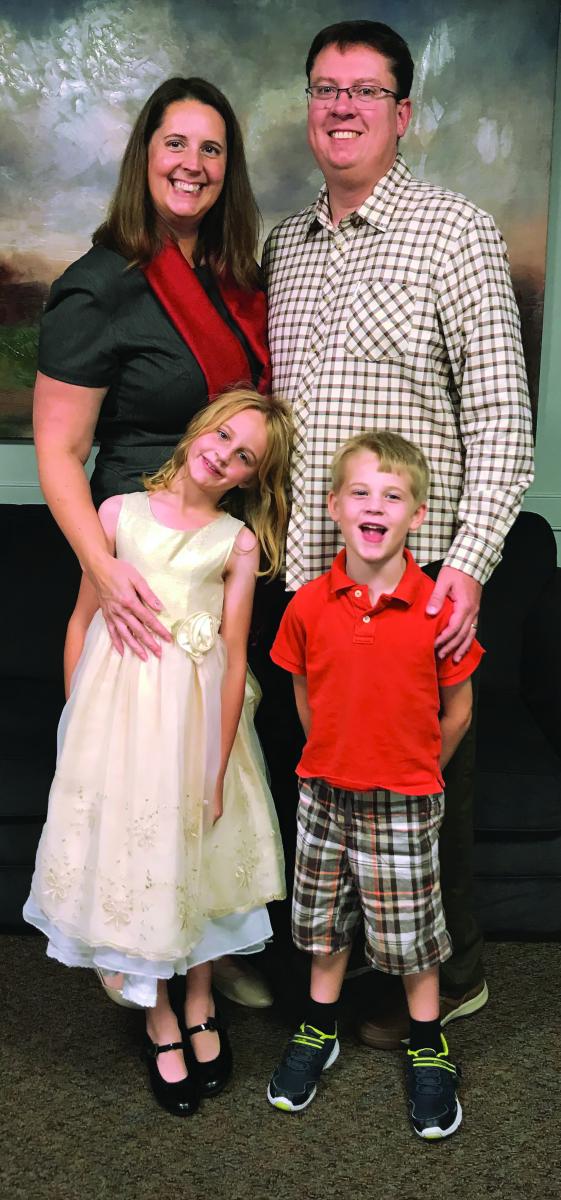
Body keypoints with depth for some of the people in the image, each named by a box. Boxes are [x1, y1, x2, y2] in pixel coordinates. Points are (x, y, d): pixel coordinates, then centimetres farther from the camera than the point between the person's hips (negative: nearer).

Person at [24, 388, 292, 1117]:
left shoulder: (238, 542, -4)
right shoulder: (119, 512, -2)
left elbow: (235, 660, -5)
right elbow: (82, 619, 3)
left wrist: (217, 769, -6)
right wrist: (77, 722, 2)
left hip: (196, 713, 0)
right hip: (119, 705, 0)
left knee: (200, 854, 10)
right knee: (132, 855, 8)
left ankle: (200, 1004, 36)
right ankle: (160, 1021, 29)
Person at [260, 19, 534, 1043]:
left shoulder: (453, 231, -4)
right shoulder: (284, 246, 14)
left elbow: (501, 413, -10)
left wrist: (470, 560, -18)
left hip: (412, 575, -5)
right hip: (297, 573, 6)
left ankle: (450, 975, 28)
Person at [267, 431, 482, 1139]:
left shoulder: (437, 610, -15)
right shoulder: (308, 606, -9)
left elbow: (457, 712, -3)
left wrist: (410, 774, 5)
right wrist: (336, 762, 10)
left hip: (404, 804, -2)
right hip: (324, 793, 3)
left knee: (410, 933, 11)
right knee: (324, 920, 18)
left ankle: (429, 1049, 33)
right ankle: (319, 1032, 40)